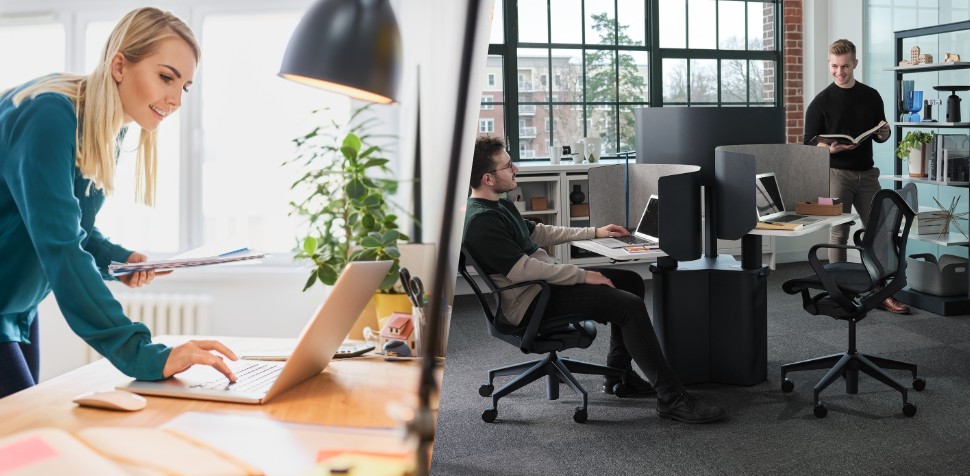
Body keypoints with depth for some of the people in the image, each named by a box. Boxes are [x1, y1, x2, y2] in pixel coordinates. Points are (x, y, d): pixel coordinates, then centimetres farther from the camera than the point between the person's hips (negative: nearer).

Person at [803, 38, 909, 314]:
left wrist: (884, 133, -7)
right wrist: (831, 148, -22)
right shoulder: (821, 102, -2)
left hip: (867, 173, 4)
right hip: (836, 173, -4)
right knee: (838, 233, -1)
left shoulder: (871, 97, 9)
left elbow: (879, 135, 16)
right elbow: (810, 142, -3)